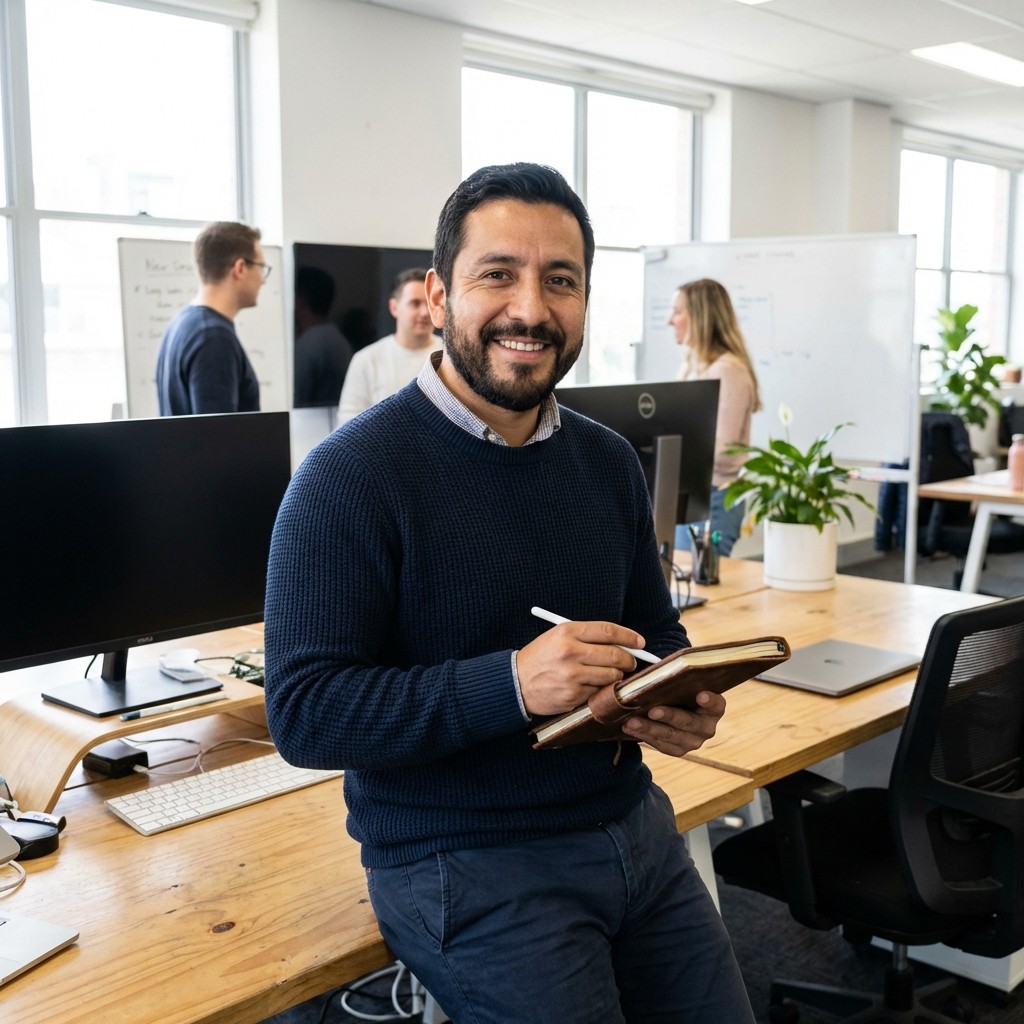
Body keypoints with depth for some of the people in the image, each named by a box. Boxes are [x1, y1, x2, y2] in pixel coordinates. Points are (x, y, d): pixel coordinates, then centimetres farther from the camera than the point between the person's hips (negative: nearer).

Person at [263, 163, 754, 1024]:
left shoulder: (609, 462, 5)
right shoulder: (351, 476, -15)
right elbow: (304, 714, -18)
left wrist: (684, 701, -8)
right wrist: (510, 684, -30)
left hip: (629, 821, 6)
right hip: (458, 857, -6)